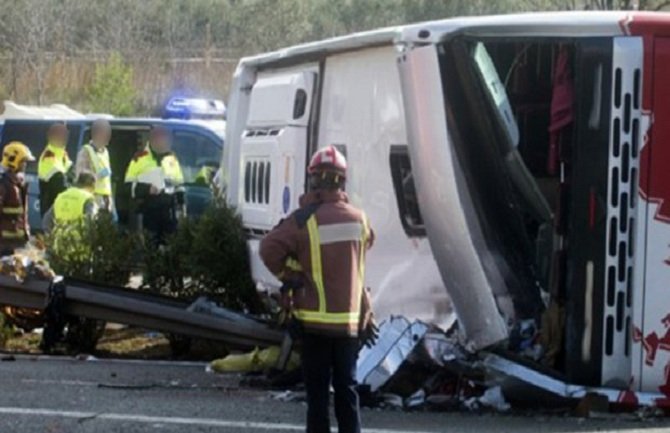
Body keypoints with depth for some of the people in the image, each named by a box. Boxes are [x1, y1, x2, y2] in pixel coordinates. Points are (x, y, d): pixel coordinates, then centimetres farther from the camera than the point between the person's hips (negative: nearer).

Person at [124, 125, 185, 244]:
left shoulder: (172, 158, 14)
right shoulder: (140, 158, -2)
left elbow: (179, 184, 20)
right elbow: (129, 184, -4)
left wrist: (181, 203, 14)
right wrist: (147, 189, -16)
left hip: (168, 207, 5)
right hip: (148, 207, -4)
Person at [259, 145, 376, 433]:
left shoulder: (305, 219, -14)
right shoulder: (358, 219, 1)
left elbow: (270, 249, -18)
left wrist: (288, 275, -3)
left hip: (315, 320, -3)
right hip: (350, 320, 3)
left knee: (317, 390, 3)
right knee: (347, 388, 12)